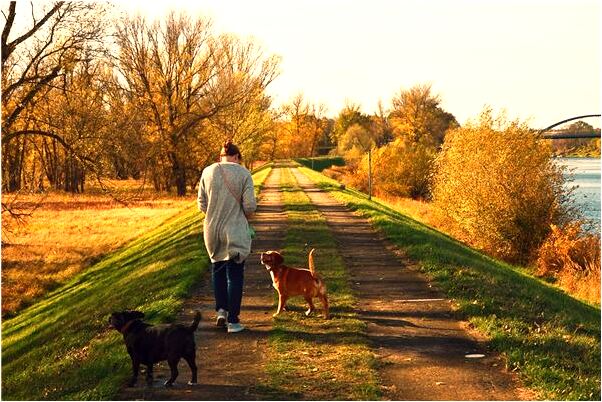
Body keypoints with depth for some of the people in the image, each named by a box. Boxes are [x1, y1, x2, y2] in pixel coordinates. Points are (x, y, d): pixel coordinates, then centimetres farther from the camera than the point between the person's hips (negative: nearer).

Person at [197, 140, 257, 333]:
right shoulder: (243, 173, -8)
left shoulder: (208, 172, 0)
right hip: (235, 231, -3)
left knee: (217, 269, 23)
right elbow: (250, 205, -11)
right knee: (235, 274, 5)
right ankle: (233, 320, 7)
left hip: (212, 230, 3)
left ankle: (221, 309, 18)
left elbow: (202, 204, 4)